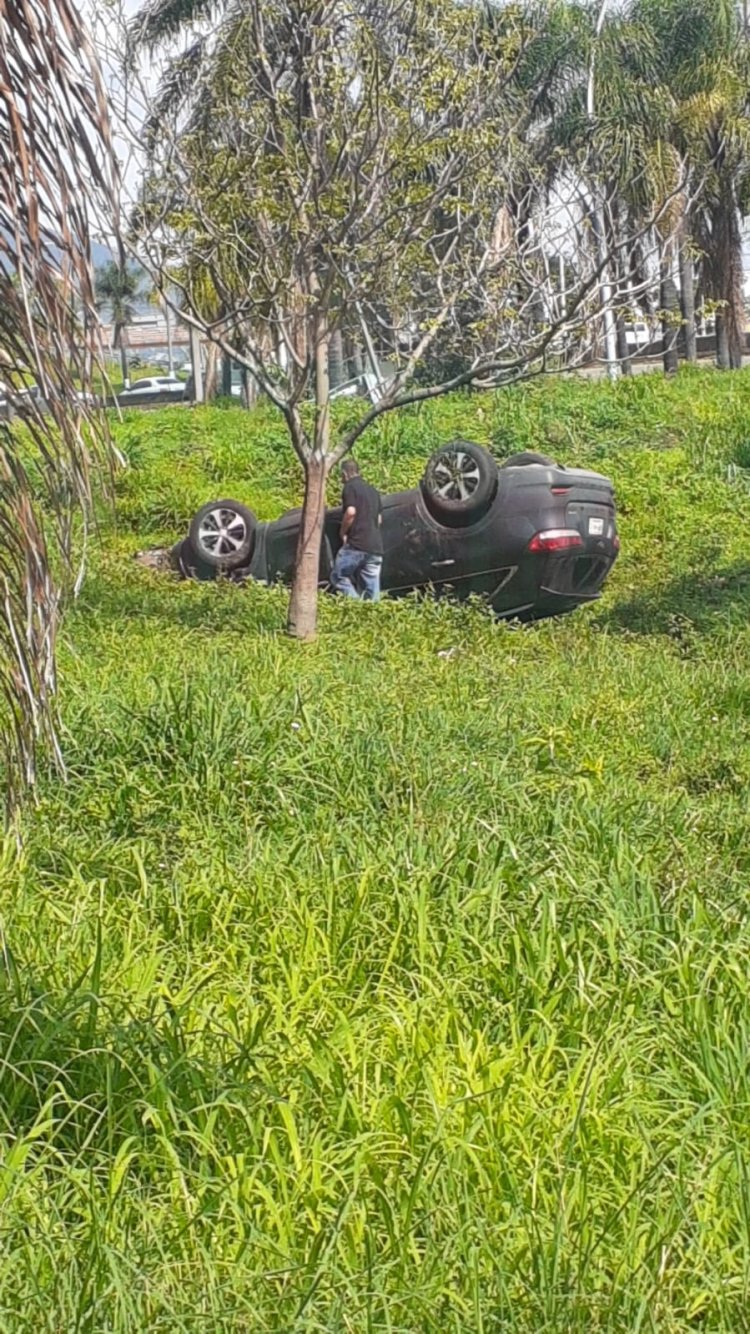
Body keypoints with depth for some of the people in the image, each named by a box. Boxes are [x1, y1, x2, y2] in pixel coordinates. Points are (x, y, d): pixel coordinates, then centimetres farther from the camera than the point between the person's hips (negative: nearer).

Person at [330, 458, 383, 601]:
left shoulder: (350, 487, -2)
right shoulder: (373, 490, 22)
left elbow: (351, 512, -16)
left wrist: (343, 532, -4)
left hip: (356, 543, -7)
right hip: (376, 547, 7)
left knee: (338, 576, 3)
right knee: (371, 591, 5)